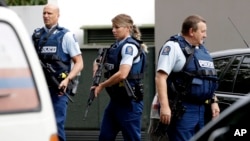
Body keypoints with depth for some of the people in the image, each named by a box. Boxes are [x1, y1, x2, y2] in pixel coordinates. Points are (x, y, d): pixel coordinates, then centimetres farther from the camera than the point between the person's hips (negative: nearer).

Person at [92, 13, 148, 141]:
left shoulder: (129, 46, -14)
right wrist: (97, 65, 6)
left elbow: (122, 74, -26)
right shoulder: (117, 45, 12)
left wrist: (101, 86, -14)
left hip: (129, 101, -9)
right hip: (116, 99, 9)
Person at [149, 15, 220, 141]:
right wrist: (164, 106, -26)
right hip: (181, 110, -9)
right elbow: (160, 77, -18)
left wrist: (213, 101, 18)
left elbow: (209, 80, 28)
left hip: (200, 109, 9)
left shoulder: (202, 49, 18)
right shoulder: (174, 47, -9)